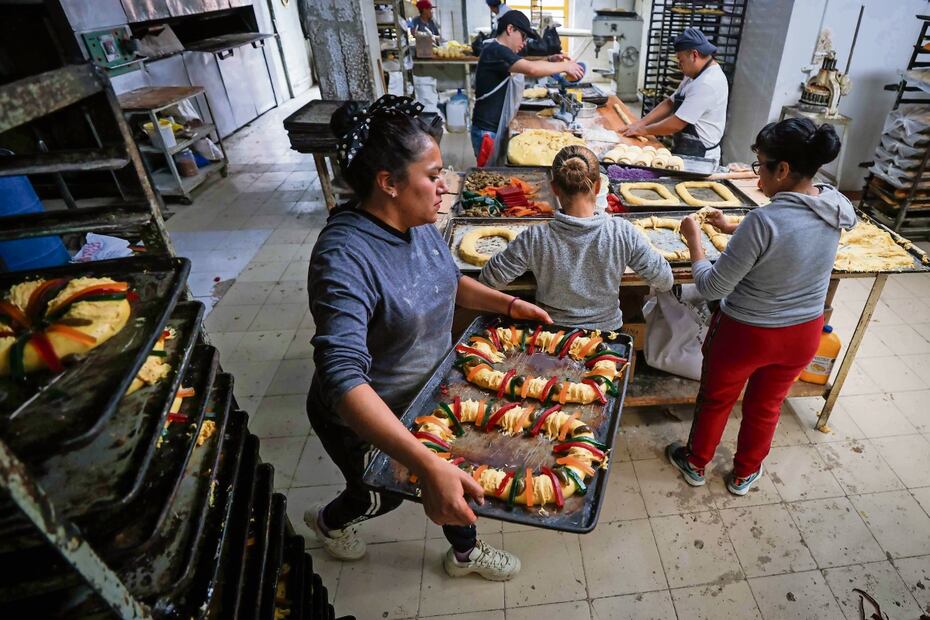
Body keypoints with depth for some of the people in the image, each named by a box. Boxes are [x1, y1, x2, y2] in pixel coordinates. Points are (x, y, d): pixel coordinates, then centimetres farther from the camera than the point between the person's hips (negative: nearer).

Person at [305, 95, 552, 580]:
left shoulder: (417, 222, -11)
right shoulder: (345, 258, -36)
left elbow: (447, 280, 9)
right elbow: (342, 377, -44)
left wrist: (509, 304, -4)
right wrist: (426, 466, -52)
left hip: (430, 395, 6)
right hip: (365, 420, -6)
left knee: (456, 478, 22)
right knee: (385, 494, 22)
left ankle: (465, 554, 54)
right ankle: (328, 520, 58)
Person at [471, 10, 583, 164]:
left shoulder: (500, 52, 15)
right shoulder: (495, 51, -17)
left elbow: (527, 68, 22)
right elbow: (532, 69, -28)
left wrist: (549, 60, 3)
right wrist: (565, 66, -17)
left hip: (498, 128, 10)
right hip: (487, 131, -10)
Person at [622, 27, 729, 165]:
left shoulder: (706, 84, -22)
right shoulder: (694, 75, 11)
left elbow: (676, 124, -23)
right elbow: (670, 103, 14)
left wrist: (643, 130, -10)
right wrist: (641, 123, 3)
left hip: (698, 157, -9)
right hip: (686, 149, 9)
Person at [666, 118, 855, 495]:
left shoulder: (764, 220, -31)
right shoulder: (835, 208, -8)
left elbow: (711, 287, -25)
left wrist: (694, 240, -13)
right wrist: (732, 229, 13)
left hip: (745, 335, -6)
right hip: (804, 334, 6)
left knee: (716, 400, 20)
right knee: (766, 406, 26)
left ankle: (695, 463, 44)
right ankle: (745, 474, 47)